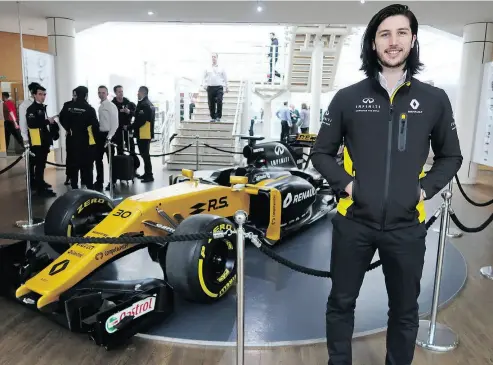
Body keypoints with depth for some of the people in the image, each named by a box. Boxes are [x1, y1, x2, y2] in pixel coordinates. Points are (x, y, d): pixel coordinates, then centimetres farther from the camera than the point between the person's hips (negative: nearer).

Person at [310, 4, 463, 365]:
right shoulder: (348, 98, -1)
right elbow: (322, 152, 6)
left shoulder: (435, 100, 2)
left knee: (405, 310, 16)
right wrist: (345, 183, -8)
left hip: (407, 226, 1)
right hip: (354, 221, 0)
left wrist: (426, 188, -3)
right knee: (341, 302, 14)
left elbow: (451, 156, 12)